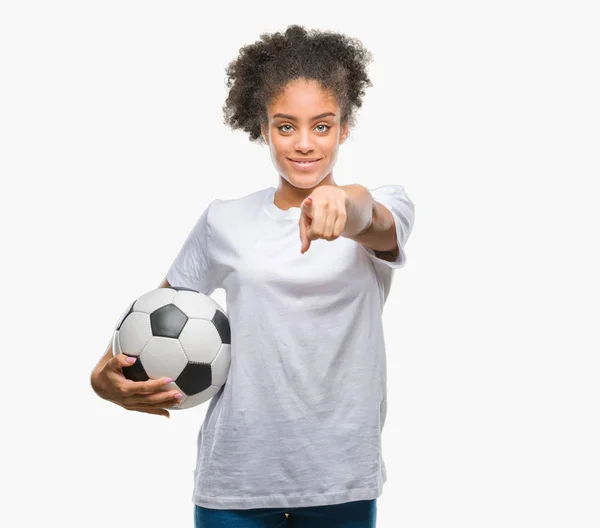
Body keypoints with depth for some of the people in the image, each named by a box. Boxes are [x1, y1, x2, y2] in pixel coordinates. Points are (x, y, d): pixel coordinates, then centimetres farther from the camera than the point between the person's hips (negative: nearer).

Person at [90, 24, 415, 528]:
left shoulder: (386, 210, -2)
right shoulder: (226, 221, 4)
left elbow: (369, 221, -25)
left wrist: (344, 202, -49)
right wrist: (107, 373, -7)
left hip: (342, 484, -1)